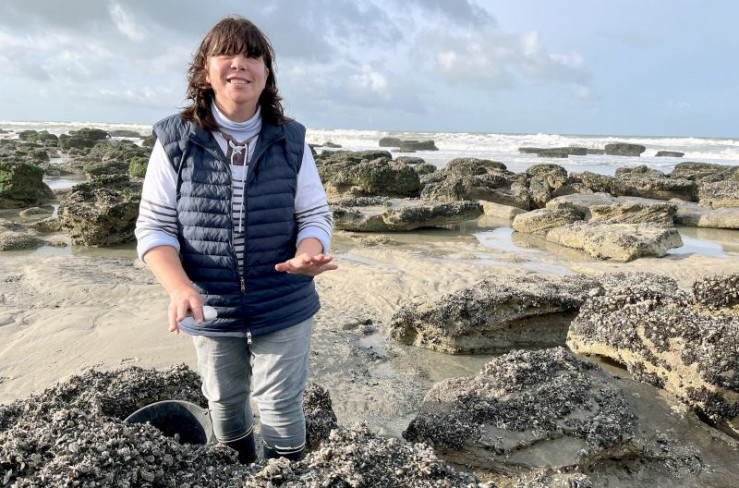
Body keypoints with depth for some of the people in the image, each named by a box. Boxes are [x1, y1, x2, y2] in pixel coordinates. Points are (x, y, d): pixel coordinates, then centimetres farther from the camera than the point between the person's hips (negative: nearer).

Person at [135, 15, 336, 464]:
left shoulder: (291, 141, -7)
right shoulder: (175, 140, -10)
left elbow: (316, 216, -4)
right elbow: (154, 226, -8)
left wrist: (306, 257, -27)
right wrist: (179, 286, -25)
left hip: (284, 307, -1)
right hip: (210, 308, 2)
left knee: (281, 404, 13)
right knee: (224, 400, 23)